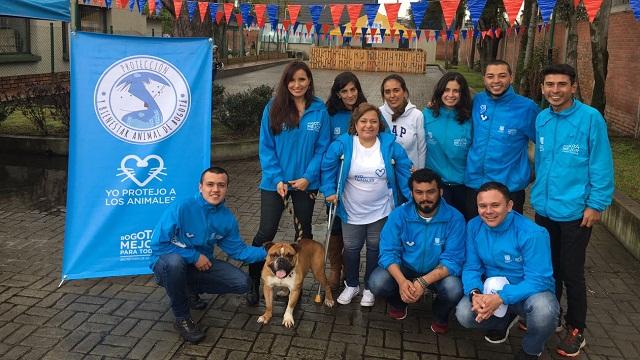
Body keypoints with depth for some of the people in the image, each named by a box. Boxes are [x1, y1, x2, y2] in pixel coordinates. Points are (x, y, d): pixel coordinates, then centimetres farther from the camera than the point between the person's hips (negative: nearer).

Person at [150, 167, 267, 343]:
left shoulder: (227, 218, -7)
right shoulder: (181, 208, -25)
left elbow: (237, 249, 0)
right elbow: (158, 244, -23)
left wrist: (266, 251, -14)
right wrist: (194, 256, -23)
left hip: (201, 264, 5)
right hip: (167, 264, -5)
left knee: (242, 283, -7)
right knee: (175, 261, -41)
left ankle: (190, 289, 16)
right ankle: (181, 318, -15)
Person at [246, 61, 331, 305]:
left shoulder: (319, 111, -4)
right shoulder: (273, 108, -5)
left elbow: (322, 148, -4)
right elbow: (266, 147, -5)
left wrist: (308, 177, -14)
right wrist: (277, 179, -14)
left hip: (306, 183, 1)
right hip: (275, 181, -1)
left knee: (303, 233, 14)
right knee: (266, 233, 1)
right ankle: (253, 283, 18)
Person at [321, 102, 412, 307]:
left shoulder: (390, 144, -11)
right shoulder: (343, 144, -13)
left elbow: (405, 170, -5)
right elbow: (327, 166, -3)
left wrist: (413, 196, -8)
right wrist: (329, 191, -7)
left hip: (381, 210, 0)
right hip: (352, 211, 0)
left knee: (375, 248, 14)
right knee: (351, 248, 14)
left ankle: (369, 288, 34)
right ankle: (351, 285, 36)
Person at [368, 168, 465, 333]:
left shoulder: (454, 218, -18)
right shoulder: (399, 215, -14)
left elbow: (452, 260, -21)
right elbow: (389, 252, -16)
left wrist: (423, 282, -36)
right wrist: (401, 281, -36)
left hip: (438, 273, -1)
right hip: (404, 269, 1)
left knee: (454, 289, -32)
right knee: (376, 283, -26)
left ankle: (440, 315, 6)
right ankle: (398, 302, 12)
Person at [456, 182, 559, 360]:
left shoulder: (532, 233, -25)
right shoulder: (474, 227, -10)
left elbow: (538, 280, -25)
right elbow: (471, 267, -6)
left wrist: (501, 298, -37)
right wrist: (474, 293, -28)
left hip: (530, 292, -3)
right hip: (493, 291, 3)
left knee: (544, 309, -37)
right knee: (464, 314, -22)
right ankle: (504, 320, 14)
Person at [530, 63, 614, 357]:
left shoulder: (590, 118, -13)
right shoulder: (541, 119, 4)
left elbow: (601, 165, -12)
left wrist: (596, 204, -13)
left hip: (574, 211, -5)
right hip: (544, 208, 5)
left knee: (571, 273, 7)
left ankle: (576, 330, 26)